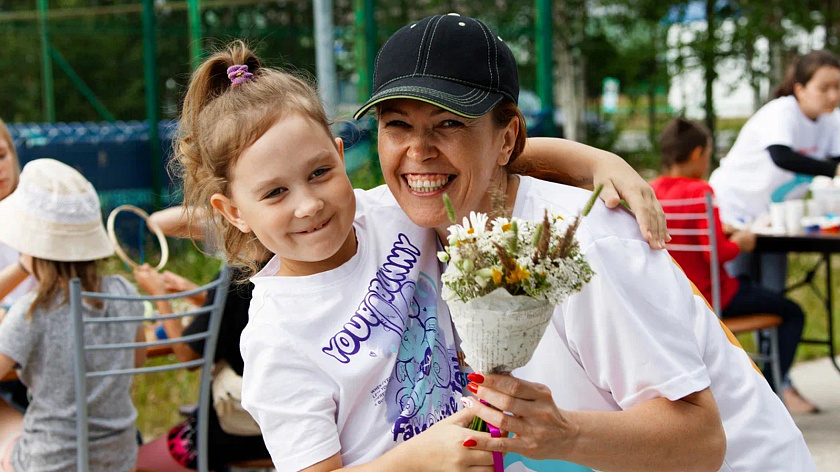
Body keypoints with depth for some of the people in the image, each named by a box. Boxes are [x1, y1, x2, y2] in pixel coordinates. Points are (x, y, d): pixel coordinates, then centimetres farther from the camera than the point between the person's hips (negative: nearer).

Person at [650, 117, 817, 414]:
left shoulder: (650, 191, 1)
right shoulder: (699, 191, -21)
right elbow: (716, 253, -26)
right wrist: (739, 243, -6)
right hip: (708, 299, -8)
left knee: (747, 283, 37)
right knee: (792, 313, 10)